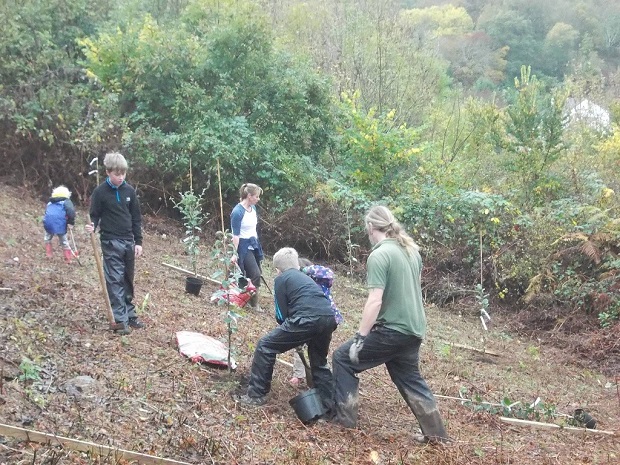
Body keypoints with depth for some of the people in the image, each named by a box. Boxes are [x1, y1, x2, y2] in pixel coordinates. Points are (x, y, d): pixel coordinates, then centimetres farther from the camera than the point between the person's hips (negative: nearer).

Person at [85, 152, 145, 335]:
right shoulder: (100, 192, -7)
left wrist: (138, 241, 5)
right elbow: (95, 216, -2)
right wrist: (92, 227, -25)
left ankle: (130, 315, 20)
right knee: (115, 281, -4)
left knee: (128, 280, 11)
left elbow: (136, 217, 8)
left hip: (128, 241, 4)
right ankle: (121, 320, -3)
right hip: (111, 243, -4)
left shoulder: (129, 190, 3)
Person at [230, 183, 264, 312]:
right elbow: (235, 235, -18)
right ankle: (254, 304, 3)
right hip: (244, 246, -8)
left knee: (253, 274, 8)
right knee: (255, 274, -10)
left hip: (254, 244, 8)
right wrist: (234, 254, -19)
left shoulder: (253, 208, 6)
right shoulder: (238, 212, -18)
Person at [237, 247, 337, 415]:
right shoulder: (305, 277, 33)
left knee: (265, 346, 10)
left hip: (308, 319, -6)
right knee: (319, 362, 29)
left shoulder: (281, 279, 14)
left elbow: (282, 315, 9)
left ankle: (256, 395, 12)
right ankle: (330, 406, 27)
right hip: (328, 319, 7)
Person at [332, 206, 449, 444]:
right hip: (414, 329, 8)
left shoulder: (379, 255, -16)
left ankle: (345, 417, 10)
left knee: (343, 358, 6)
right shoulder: (411, 250, 9)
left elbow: (375, 301, -22)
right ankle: (436, 433, 28)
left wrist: (360, 338, -18)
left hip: (393, 330, -8)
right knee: (409, 377, 23)